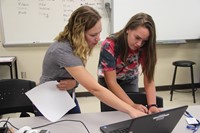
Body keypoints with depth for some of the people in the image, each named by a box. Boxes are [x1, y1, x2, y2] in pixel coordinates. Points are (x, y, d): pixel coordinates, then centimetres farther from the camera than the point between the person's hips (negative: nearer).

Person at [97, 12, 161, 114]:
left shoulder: (144, 48, -27)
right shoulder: (109, 45, -35)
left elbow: (148, 79, -26)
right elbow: (111, 82, -33)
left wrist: (152, 105, -42)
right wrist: (133, 106, -41)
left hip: (130, 80, 2)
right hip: (108, 81, -2)